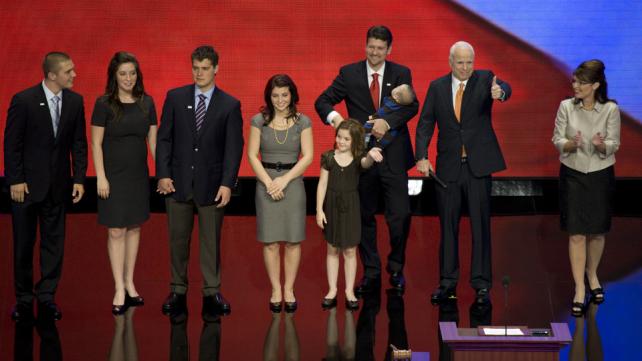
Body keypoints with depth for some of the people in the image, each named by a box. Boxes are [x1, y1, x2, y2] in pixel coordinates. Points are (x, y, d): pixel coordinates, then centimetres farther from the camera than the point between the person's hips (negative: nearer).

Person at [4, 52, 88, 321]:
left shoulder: (75, 101, 0)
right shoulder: (23, 101, -12)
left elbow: (79, 143, 4)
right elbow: (12, 143, -8)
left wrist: (79, 178, -1)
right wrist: (15, 181, -11)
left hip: (58, 184, 3)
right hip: (27, 183, -3)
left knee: (54, 241, 6)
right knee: (23, 243, 6)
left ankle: (46, 297, 15)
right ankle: (23, 299, 16)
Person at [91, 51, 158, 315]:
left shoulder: (146, 103, 3)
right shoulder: (104, 104, -8)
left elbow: (153, 140, 7)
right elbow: (96, 143, -7)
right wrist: (101, 177, -12)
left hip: (139, 175, 4)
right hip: (114, 176, -4)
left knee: (134, 228, 9)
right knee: (116, 231, -2)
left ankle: (129, 283, 19)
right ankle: (120, 290, 1)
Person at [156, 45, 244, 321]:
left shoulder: (230, 105, -1)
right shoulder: (175, 97, 3)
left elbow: (234, 148, -3)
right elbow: (164, 138, 2)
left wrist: (227, 183, -11)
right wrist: (163, 174, -6)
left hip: (212, 184, -1)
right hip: (178, 181, 1)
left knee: (211, 241, 6)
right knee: (178, 239, 8)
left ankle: (211, 293, 15)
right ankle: (178, 291, 19)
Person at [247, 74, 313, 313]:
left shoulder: (302, 122, 1)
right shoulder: (259, 121, 2)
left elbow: (308, 156, -3)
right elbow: (252, 155, -1)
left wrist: (284, 180, -12)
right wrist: (269, 183, -11)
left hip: (293, 182, 0)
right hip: (266, 182, 0)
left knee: (293, 240, 2)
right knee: (270, 241, 1)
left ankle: (289, 290, 13)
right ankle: (276, 290, 11)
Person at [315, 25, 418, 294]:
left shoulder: (401, 74, 3)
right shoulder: (349, 73, 3)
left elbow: (412, 106, -10)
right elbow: (322, 101, -1)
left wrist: (388, 121, -26)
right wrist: (333, 116, -23)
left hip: (393, 156, -1)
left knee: (400, 215, -6)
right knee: (365, 217, 8)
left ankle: (396, 269, 16)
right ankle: (371, 274, 20)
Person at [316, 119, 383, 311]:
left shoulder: (358, 158, -7)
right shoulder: (329, 157, -4)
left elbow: (366, 164, -32)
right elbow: (322, 184, -1)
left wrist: (371, 156, -56)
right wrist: (319, 209, -5)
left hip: (350, 207, -1)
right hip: (331, 206, 1)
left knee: (349, 251, 6)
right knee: (332, 250, 10)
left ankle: (349, 291, 16)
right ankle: (332, 290, 19)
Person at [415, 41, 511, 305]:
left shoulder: (484, 79, -1)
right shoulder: (437, 87, 5)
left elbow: (503, 88, -24)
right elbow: (425, 124, 4)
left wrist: (500, 92, -48)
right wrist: (422, 157, -8)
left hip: (478, 165, -2)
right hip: (448, 166, 2)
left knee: (480, 225, 0)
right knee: (448, 226, 9)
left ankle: (481, 284, 7)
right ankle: (447, 282, 18)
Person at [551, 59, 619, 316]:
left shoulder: (611, 109, -9)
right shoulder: (566, 107, -6)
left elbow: (614, 144, -6)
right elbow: (557, 140, -3)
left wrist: (602, 145, -28)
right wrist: (571, 144, -24)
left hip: (601, 175, 0)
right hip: (572, 173, 0)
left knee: (597, 232, 12)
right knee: (576, 233, -4)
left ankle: (592, 274, 37)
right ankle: (579, 289, 0)